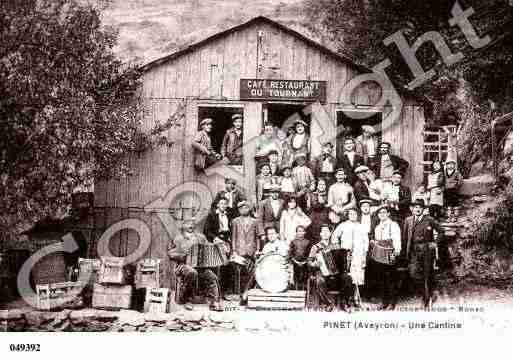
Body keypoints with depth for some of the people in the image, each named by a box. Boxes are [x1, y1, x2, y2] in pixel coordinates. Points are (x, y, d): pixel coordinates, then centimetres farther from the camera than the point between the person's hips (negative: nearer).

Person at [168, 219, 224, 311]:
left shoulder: (200, 237, 18)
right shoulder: (178, 239, 7)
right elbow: (170, 254, 3)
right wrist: (181, 256, -14)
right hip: (184, 265, -4)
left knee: (212, 277, -22)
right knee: (192, 273, -37)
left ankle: (215, 303, -21)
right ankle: (186, 299, -22)